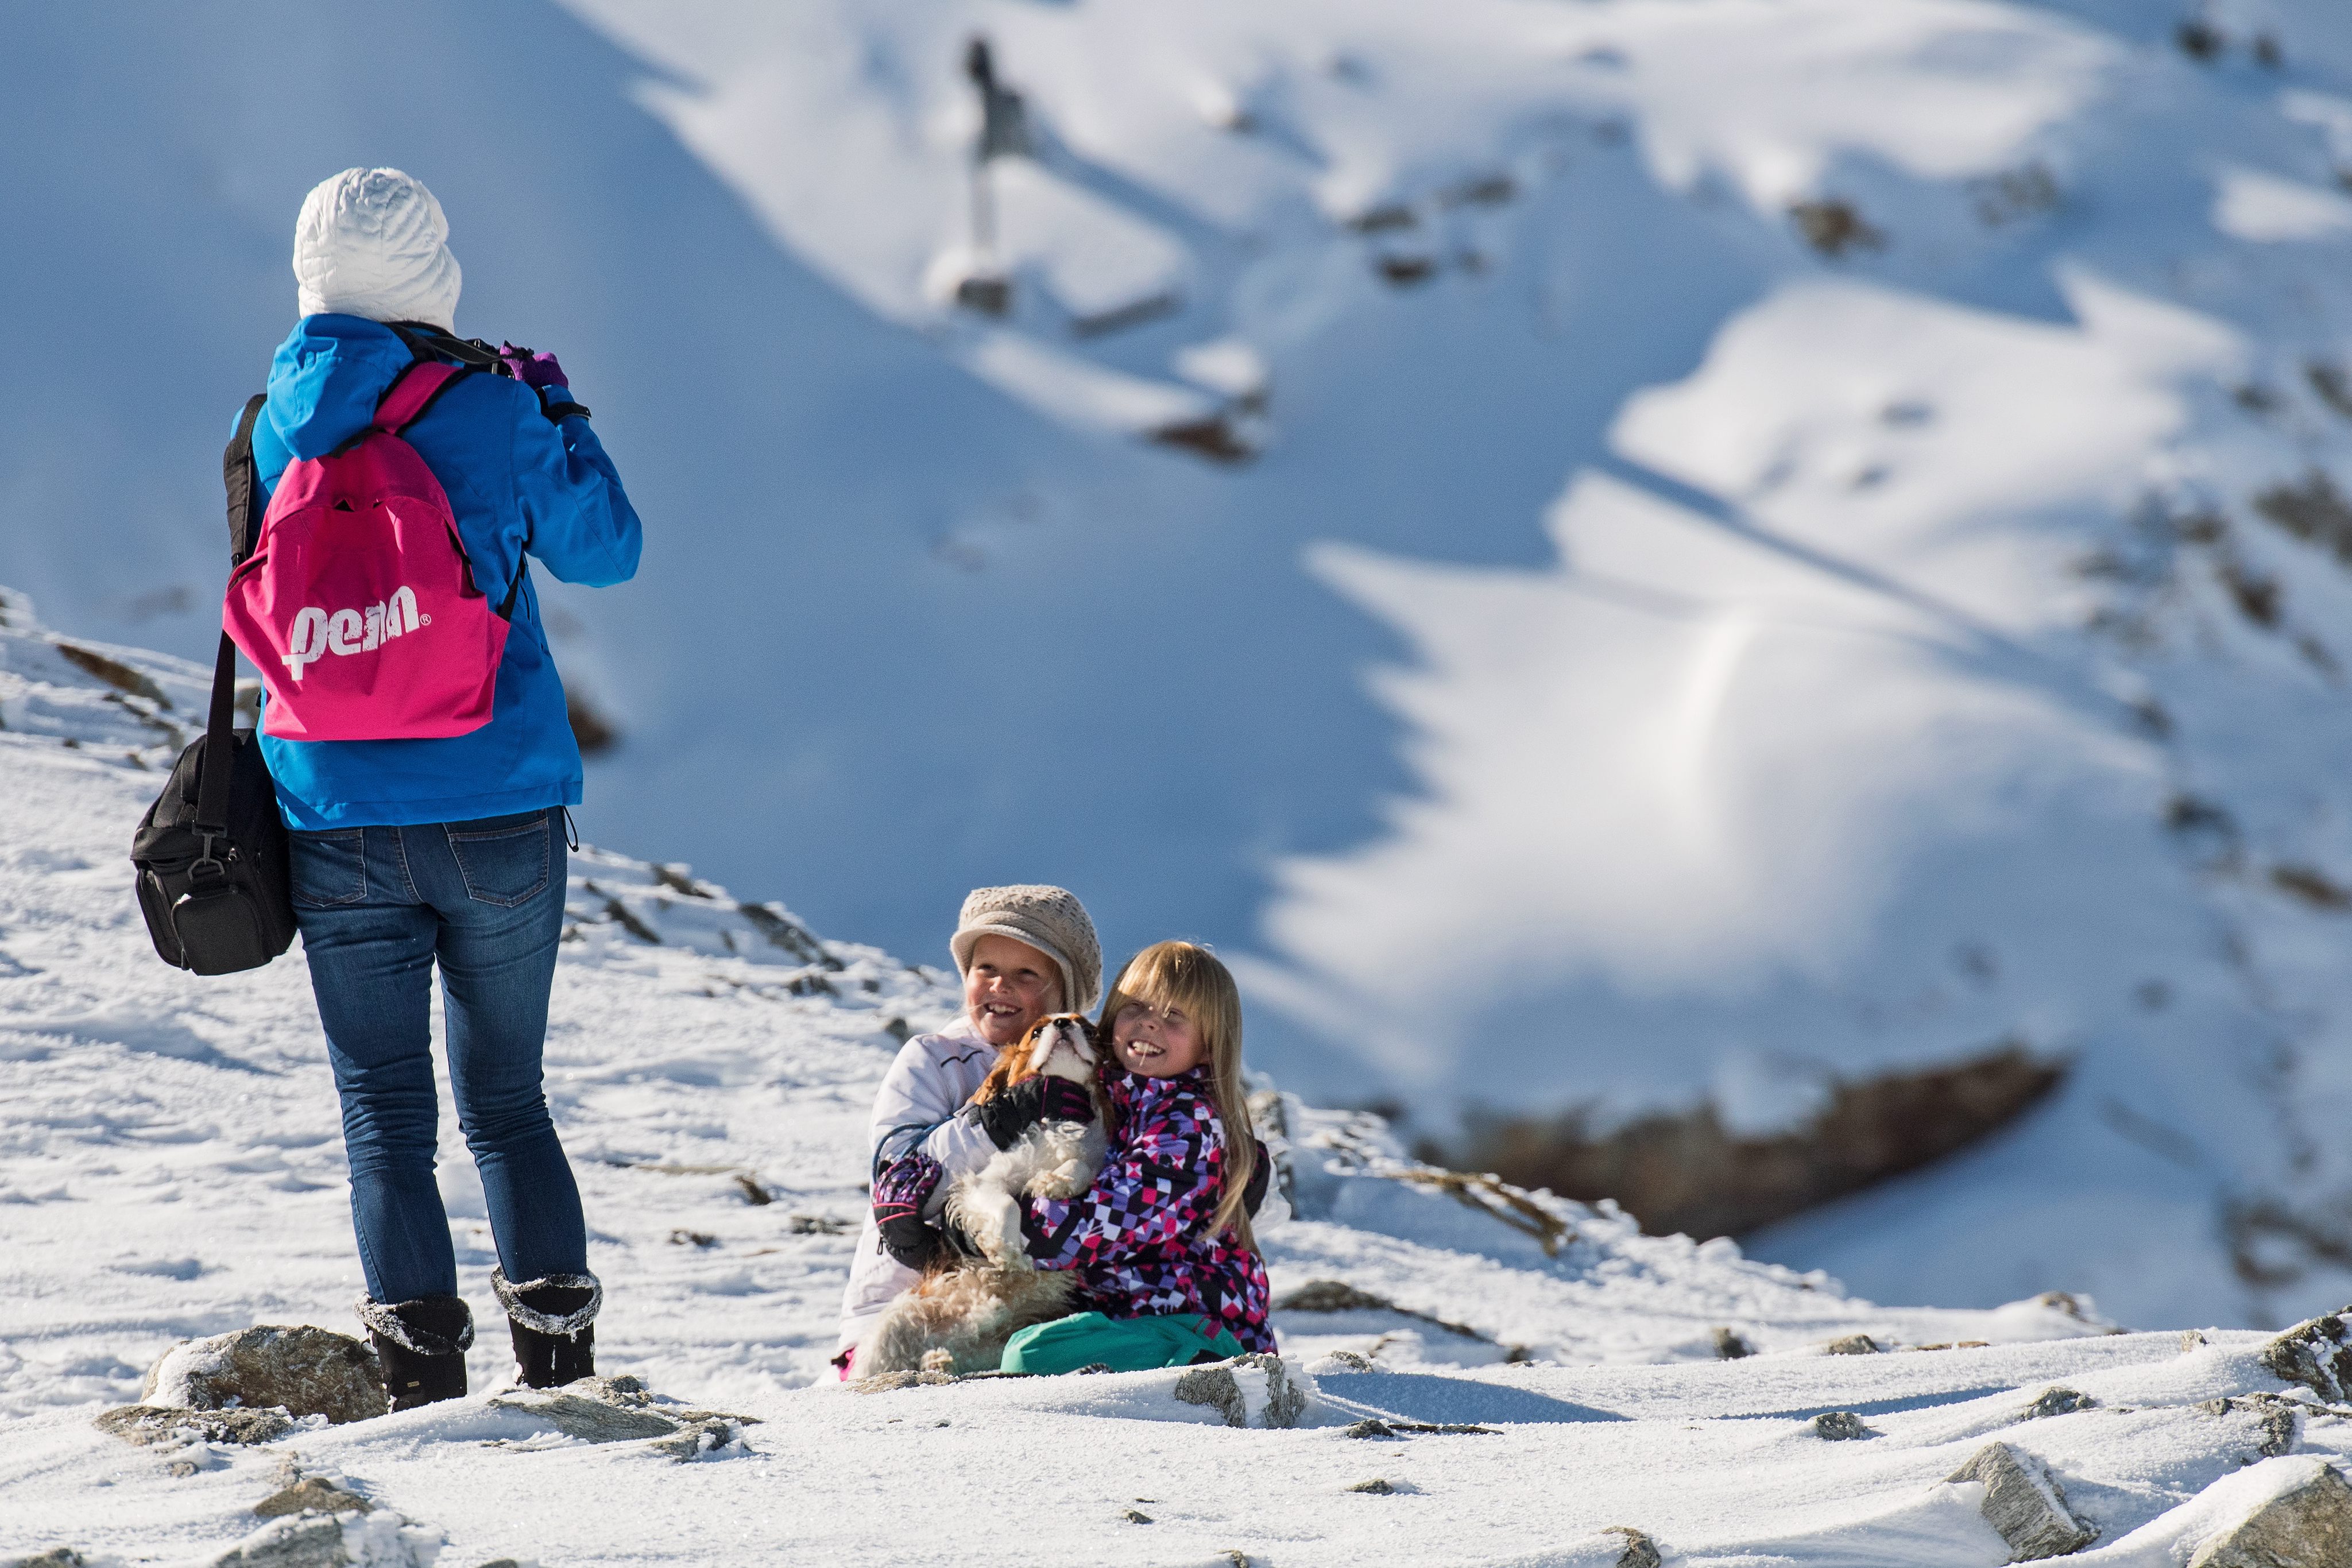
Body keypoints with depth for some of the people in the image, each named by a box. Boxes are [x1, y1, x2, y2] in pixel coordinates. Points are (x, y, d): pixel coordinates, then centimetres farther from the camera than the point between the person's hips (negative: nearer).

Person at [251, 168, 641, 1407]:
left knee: (385, 1118, 5)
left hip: (337, 821, 1)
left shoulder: (276, 421, -1)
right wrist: (559, 413, 18)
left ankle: (424, 1389, -2)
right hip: (498, 811, -1)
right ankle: (559, 1365, 10)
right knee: (506, 1103, 13)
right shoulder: (492, 411, -8)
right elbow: (605, 551, 4)